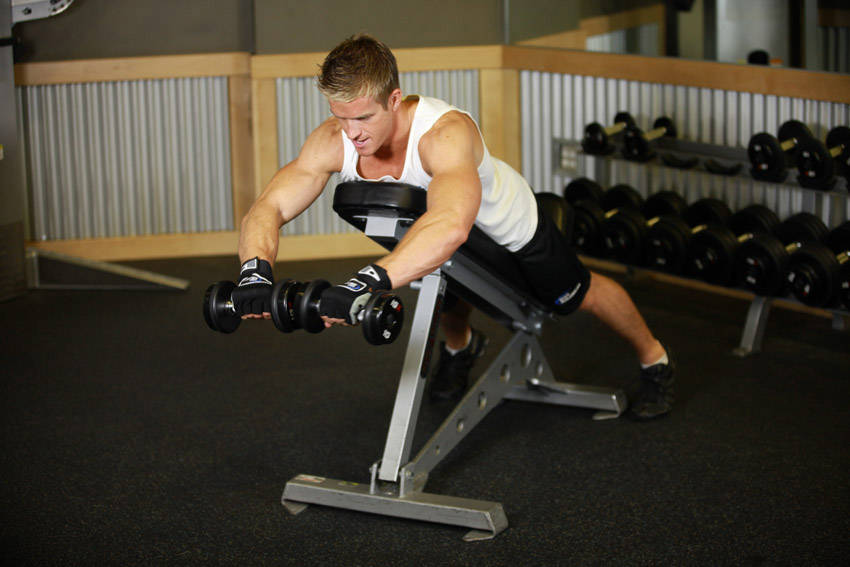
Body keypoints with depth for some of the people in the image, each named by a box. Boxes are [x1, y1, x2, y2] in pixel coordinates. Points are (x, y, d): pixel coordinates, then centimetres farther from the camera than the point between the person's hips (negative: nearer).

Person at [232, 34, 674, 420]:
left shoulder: (446, 133, -49)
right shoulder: (332, 142, -33)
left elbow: (451, 224, -66)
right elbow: (266, 209, -35)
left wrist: (367, 284, -77)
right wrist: (256, 270, -57)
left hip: (507, 227, -4)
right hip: (435, 231, 4)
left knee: (580, 295, 19)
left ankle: (654, 360, 47)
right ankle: (460, 346, 66)